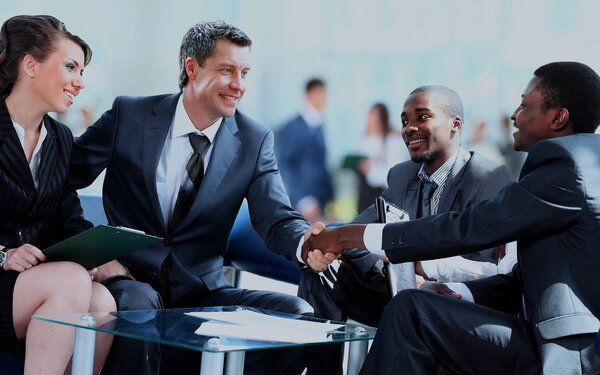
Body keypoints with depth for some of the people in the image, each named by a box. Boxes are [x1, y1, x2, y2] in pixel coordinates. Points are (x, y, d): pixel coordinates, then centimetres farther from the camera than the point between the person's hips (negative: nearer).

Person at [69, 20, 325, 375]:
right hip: (132, 281, -3)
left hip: (203, 292, 3)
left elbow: (277, 220, -6)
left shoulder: (255, 141, 4)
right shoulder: (130, 116, -1)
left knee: (297, 312, -21)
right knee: (137, 304, -39)